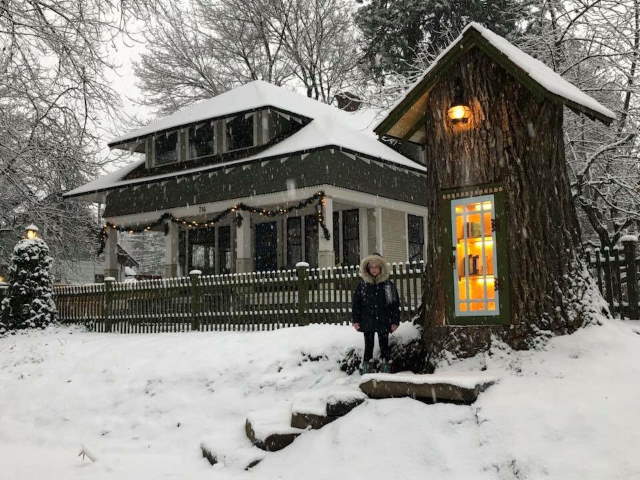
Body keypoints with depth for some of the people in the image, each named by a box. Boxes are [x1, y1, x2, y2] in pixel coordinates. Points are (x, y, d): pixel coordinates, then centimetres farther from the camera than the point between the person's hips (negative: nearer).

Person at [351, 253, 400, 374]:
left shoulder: (388, 284, 0)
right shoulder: (362, 284, 2)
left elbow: (395, 304, 2)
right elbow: (355, 303, 4)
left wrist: (395, 321, -2)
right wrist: (355, 320, -1)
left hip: (383, 322, 0)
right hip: (367, 322, 1)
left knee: (384, 346, 5)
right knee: (368, 346, 6)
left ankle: (386, 369, 12)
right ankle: (366, 369, 12)